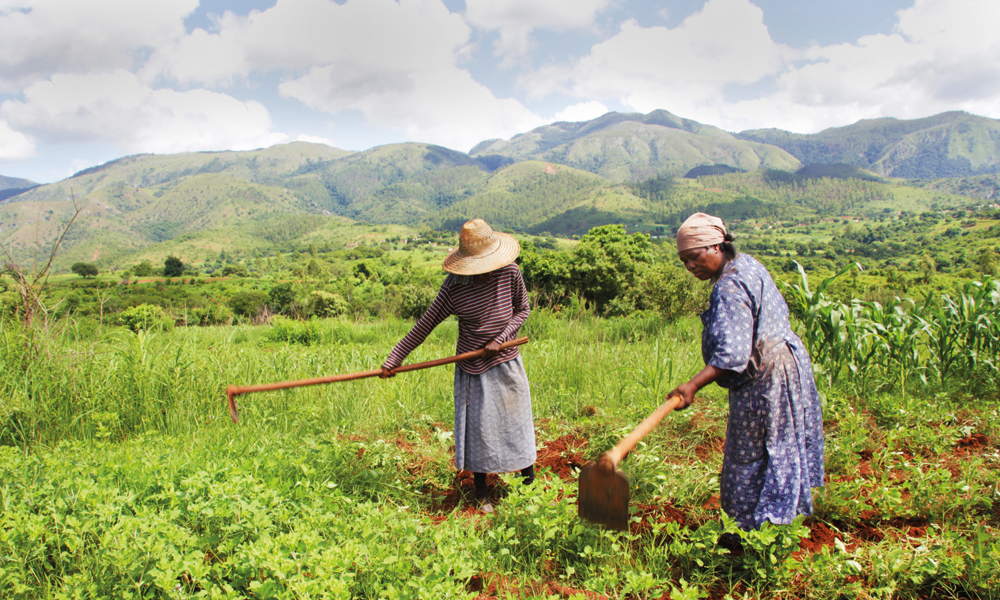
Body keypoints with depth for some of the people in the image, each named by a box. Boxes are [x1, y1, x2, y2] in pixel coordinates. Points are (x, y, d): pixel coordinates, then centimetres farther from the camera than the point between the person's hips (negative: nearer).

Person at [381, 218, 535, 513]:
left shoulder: (510, 273, -12)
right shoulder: (454, 287, -15)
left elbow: (522, 310, 1)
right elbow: (426, 324, -8)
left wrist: (501, 339, -14)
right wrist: (394, 358, -8)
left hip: (506, 362, 1)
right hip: (472, 367, -1)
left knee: (515, 415, 14)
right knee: (477, 425, 2)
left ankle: (525, 460, 43)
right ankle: (481, 492, 20)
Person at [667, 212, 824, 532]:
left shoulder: (729, 288, -24)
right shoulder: (748, 265, 7)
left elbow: (733, 353, -33)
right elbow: (780, 309, 20)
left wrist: (693, 386, -39)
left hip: (765, 380, -11)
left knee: (751, 457, 0)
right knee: (784, 448, 20)